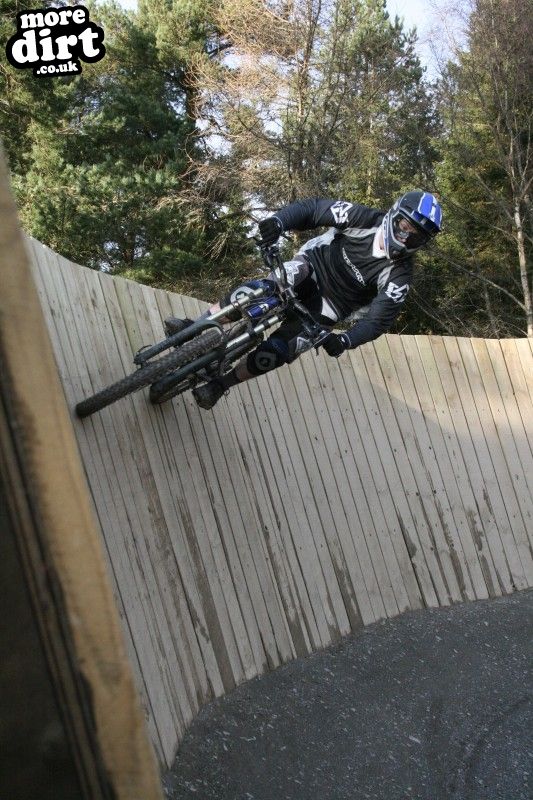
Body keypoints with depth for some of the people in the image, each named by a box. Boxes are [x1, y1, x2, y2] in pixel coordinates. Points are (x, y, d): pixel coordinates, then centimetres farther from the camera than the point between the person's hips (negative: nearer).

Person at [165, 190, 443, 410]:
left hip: (325, 306, -1)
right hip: (311, 267, 1)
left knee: (276, 352, -17)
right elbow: (314, 208, -13)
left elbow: (378, 320, -22)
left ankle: (220, 385, 2)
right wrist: (279, 220, -32)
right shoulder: (365, 219, -17)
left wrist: (346, 340, -41)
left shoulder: (398, 275, -21)